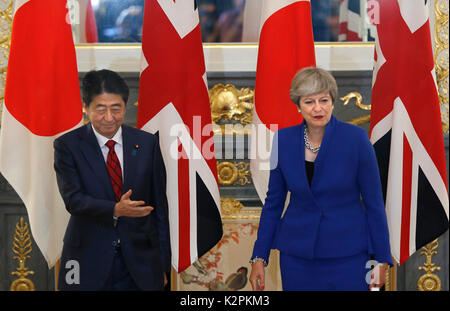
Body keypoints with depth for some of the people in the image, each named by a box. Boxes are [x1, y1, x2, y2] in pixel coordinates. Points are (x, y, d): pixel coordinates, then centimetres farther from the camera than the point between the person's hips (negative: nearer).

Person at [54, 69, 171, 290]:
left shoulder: (147, 143, 4)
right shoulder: (68, 145, -2)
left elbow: (159, 206, 7)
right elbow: (73, 199, -12)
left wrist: (163, 264, 5)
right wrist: (115, 210, -29)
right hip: (88, 266, -1)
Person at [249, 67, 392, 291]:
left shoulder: (356, 138, -10)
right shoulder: (283, 140, -1)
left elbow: (374, 201, -4)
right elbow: (273, 201, 7)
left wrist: (381, 259, -4)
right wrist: (259, 257, 5)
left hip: (348, 254, -2)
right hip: (297, 254, 3)